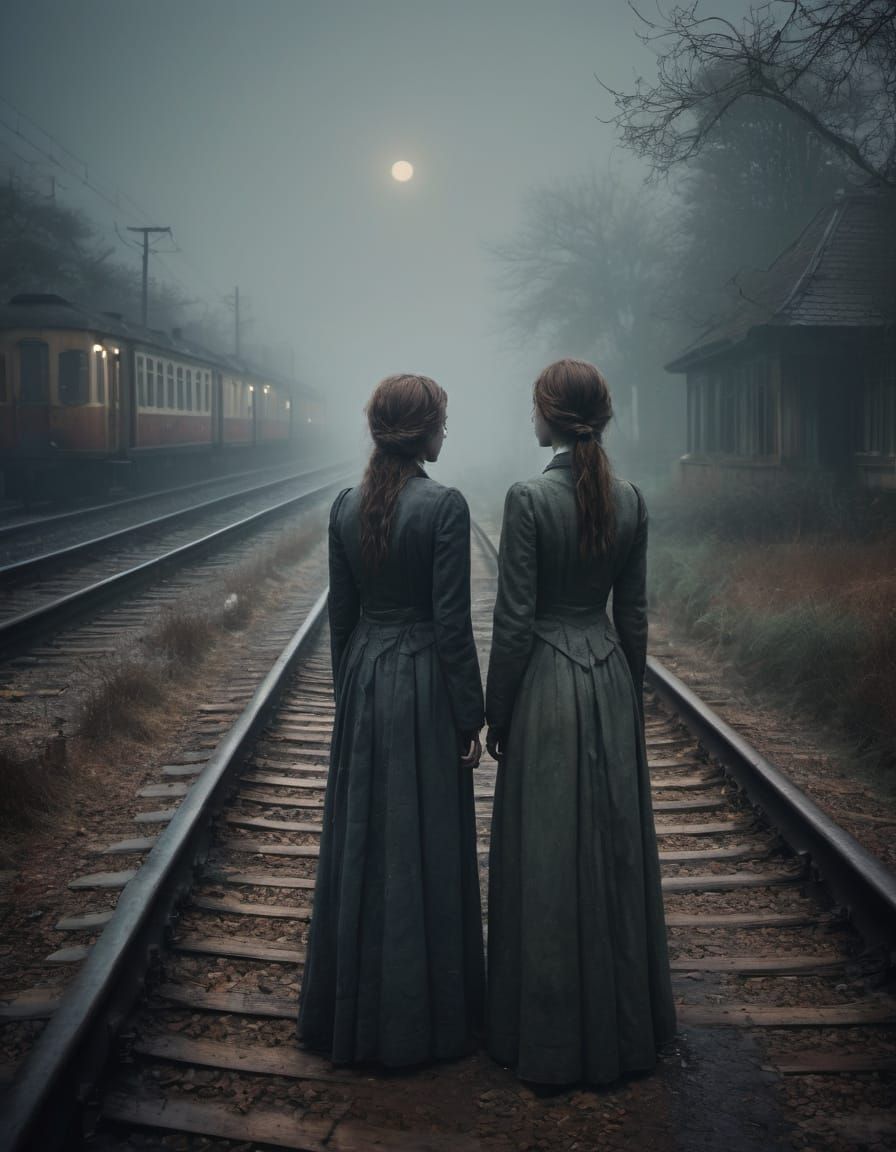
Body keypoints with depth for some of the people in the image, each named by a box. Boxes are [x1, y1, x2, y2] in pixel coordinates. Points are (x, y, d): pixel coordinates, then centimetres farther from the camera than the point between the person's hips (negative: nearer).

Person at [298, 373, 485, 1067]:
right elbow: (452, 621, -16)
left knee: (362, 840, 15)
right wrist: (471, 717, -8)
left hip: (364, 679, 6)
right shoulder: (445, 506, -15)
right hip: (425, 681, -6)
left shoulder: (347, 507, 2)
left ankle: (354, 1010, 28)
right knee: (424, 848, 5)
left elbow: (341, 613, 8)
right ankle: (423, 1016, 17)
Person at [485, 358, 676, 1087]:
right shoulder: (630, 500, 0)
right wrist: (630, 699, 17)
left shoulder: (530, 499, -16)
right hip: (610, 677, 5)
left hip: (547, 683, -5)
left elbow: (514, 620, -14)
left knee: (548, 858, 5)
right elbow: (634, 614, 6)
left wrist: (496, 714, -4)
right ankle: (622, 1021, 27)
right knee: (615, 847, 14)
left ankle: (550, 1034, 16)